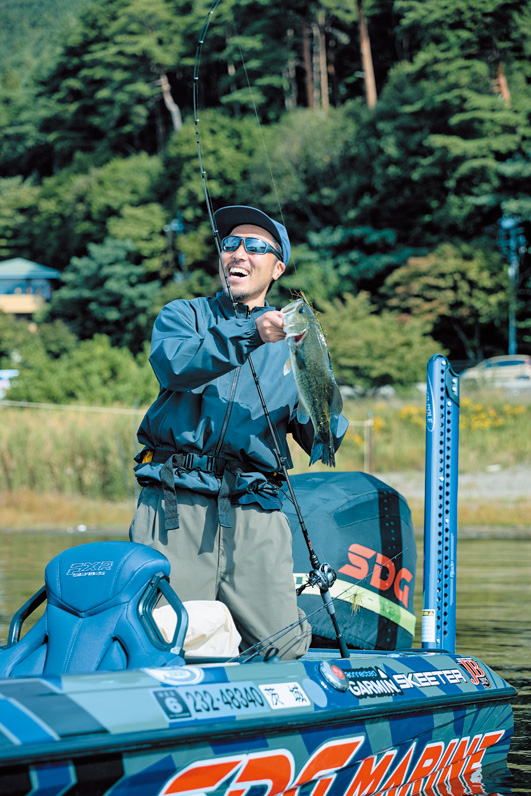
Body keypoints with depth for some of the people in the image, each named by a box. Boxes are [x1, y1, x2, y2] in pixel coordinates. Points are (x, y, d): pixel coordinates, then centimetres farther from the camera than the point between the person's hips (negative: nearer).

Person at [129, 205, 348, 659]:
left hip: (255, 514, 2)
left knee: (283, 647, -7)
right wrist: (251, 336, -21)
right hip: (175, 506, -2)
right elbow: (174, 363, -11)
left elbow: (324, 443, 11)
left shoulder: (294, 342, 19)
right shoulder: (183, 316, 14)